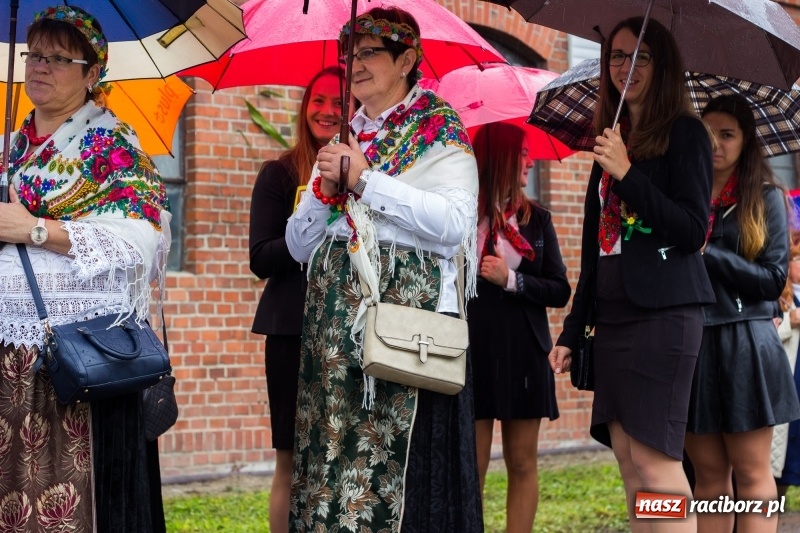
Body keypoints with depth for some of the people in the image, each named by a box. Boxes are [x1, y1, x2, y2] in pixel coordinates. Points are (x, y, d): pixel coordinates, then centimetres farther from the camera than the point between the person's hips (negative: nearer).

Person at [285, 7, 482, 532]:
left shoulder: (439, 129, 2)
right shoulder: (345, 139, 19)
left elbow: (455, 223, -15)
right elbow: (299, 245, 18)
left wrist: (365, 179, -12)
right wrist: (324, 191, -1)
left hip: (406, 296, -5)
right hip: (336, 307, 6)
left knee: (400, 450, -10)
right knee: (332, 445, 1)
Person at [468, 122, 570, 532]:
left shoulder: (536, 219, 7)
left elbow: (560, 291, 3)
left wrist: (512, 280, -10)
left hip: (524, 353, 3)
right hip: (472, 350, -3)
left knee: (522, 463, 6)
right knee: (471, 466, -3)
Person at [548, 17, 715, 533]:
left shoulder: (684, 133, -1)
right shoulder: (612, 140, 19)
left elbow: (693, 230, -10)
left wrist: (629, 175, -16)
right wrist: (572, 331, 18)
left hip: (663, 311, -7)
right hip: (613, 313, 7)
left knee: (652, 455, -13)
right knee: (627, 456, 3)